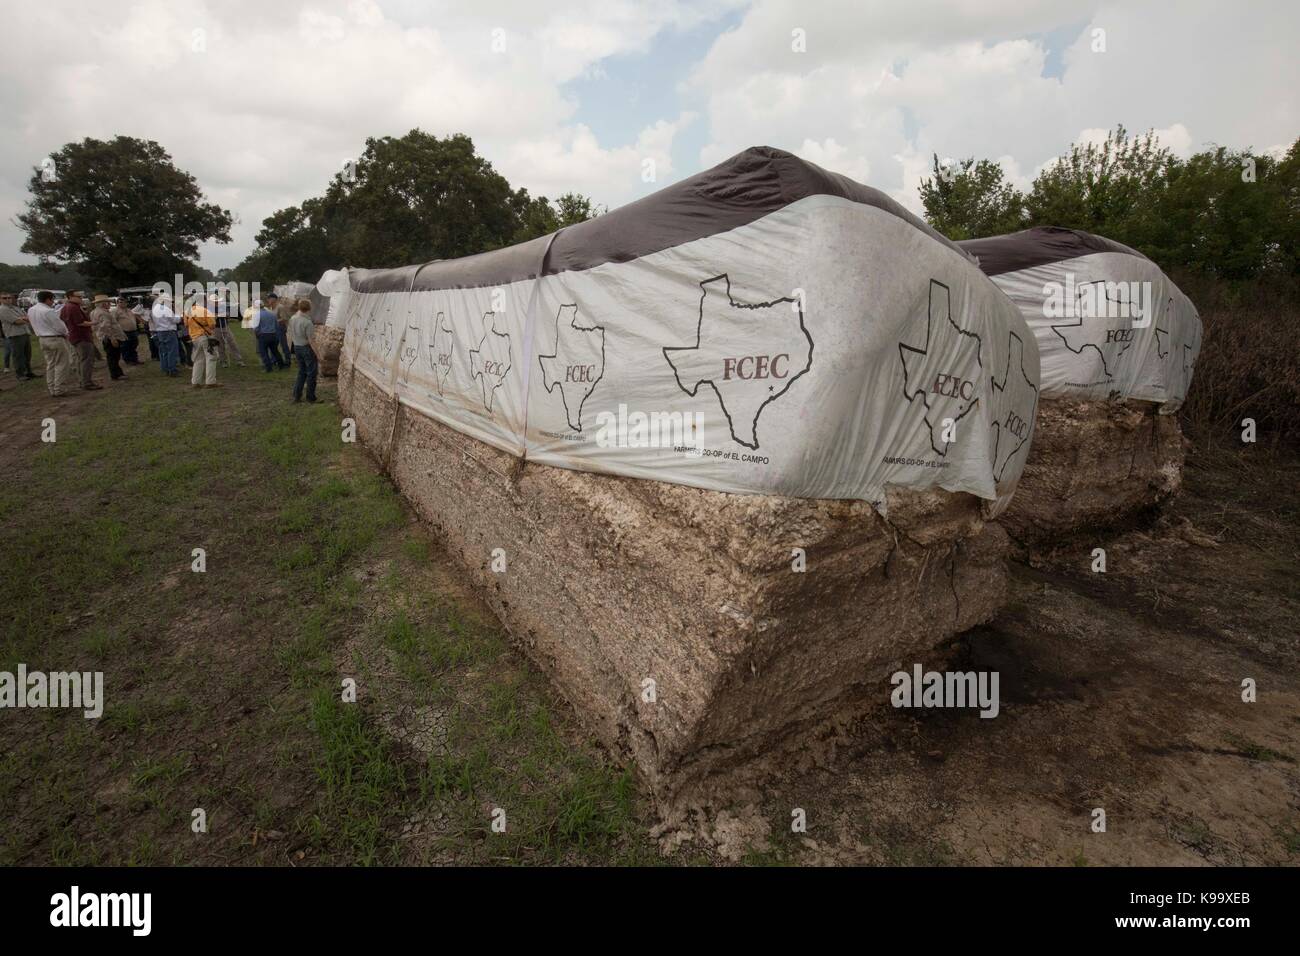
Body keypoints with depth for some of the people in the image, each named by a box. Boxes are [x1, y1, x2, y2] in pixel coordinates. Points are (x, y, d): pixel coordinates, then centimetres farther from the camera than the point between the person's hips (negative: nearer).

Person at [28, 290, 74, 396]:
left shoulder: (30, 310, 7)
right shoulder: (48, 311, -19)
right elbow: (60, 326, -18)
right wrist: (65, 334, 3)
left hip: (42, 339, 8)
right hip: (56, 339, -8)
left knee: (50, 364, 14)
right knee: (61, 365, -2)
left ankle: (52, 389, 16)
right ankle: (59, 390, -3)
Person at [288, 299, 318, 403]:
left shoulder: (292, 319, 0)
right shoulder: (307, 322, -21)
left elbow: (290, 336, 9)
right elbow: (310, 340, -20)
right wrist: (318, 354, -14)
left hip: (297, 347, 7)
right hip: (307, 348, -7)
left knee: (302, 372, 18)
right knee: (311, 373, 5)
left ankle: (296, 395, 16)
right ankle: (310, 396, 10)